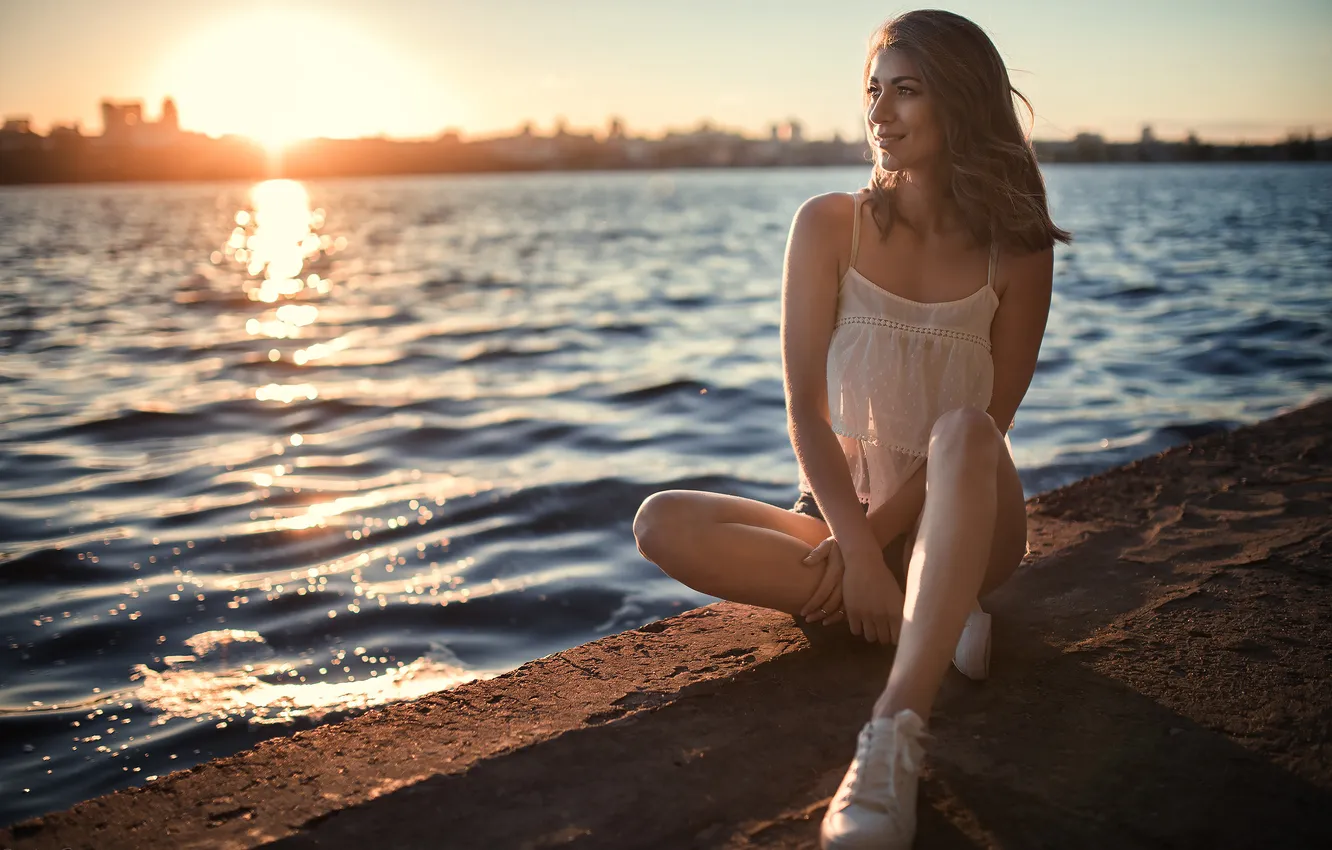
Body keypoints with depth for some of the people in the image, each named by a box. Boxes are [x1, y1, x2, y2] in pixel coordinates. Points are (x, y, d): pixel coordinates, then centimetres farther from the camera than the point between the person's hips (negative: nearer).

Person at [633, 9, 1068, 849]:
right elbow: (807, 408, -8)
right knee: (664, 523, -23)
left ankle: (895, 737, -47)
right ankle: (929, 618, -21)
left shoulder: (1015, 251, -5)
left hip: (962, 523, -2)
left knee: (964, 431, -37)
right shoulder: (831, 227, -3)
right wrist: (856, 550, -21)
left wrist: (873, 536, -18)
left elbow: (982, 429, -8)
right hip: (841, 510, 2)